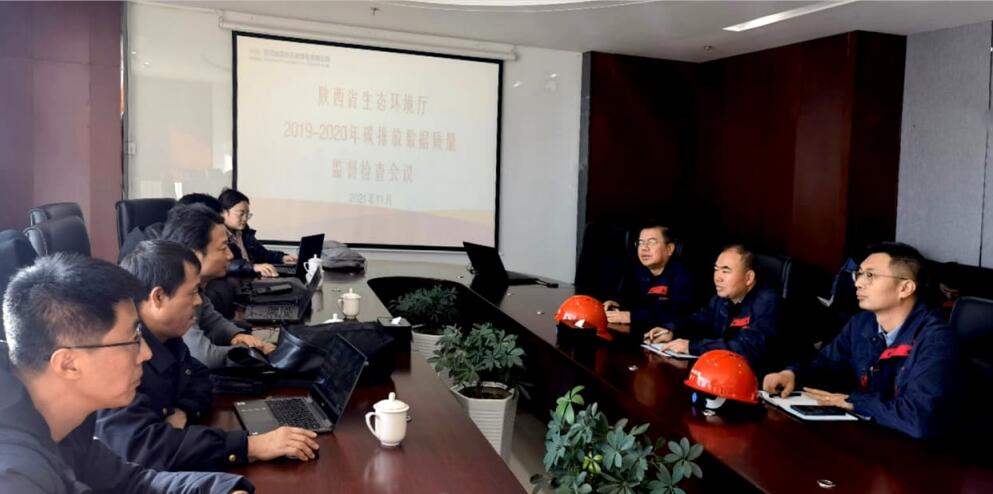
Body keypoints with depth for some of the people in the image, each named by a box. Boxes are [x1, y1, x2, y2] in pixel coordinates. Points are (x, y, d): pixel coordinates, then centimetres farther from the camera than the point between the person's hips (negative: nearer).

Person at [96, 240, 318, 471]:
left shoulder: (164, 337, 0)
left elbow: (198, 376, 14)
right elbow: (140, 446, -34)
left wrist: (183, 411, -9)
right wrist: (250, 446, -34)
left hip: (169, 471, 7)